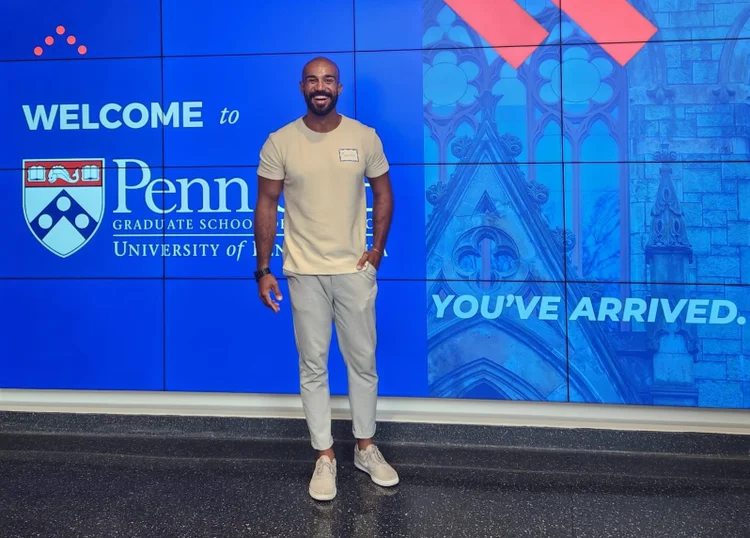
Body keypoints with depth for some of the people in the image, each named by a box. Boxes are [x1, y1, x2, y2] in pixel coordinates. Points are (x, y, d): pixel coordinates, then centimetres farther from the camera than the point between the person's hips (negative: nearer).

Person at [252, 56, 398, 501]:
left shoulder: (365, 137, 0)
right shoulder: (280, 143, -3)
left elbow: (383, 194, 8)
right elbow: (266, 206, -1)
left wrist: (378, 248, -3)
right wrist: (263, 269, -5)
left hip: (355, 269, 1)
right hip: (304, 273, -1)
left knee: (363, 360, 10)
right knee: (313, 365, 6)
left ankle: (366, 447, 28)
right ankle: (325, 456, 21)